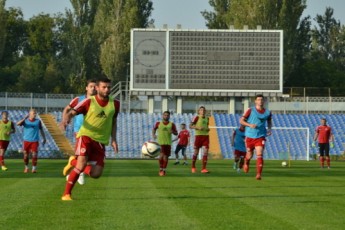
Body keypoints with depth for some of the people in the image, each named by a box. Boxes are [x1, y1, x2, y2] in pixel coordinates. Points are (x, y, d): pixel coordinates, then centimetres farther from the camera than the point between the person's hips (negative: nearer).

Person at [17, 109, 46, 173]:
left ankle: (34, 168, 0)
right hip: (26, 141, 0)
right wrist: (25, 118, -27)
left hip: (35, 141, 0)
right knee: (26, 155, 4)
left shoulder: (38, 121, 4)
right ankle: (26, 167, 22)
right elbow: (18, 124, -16)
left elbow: (41, 130, 12)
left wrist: (44, 138, 10)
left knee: (34, 155, -9)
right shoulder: (25, 121, 1)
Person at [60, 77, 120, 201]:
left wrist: (113, 139, 12)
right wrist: (67, 118, -33)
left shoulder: (114, 104, 5)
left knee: (96, 174, -5)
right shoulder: (89, 102, -6)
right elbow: (72, 112, -9)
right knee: (82, 164, -24)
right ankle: (66, 194, -12)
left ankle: (74, 162, 22)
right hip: (86, 136, -4)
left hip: (101, 141, 4)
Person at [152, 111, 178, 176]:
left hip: (168, 143, 1)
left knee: (166, 156, 4)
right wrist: (153, 135, 4)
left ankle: (164, 170, 18)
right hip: (160, 142, -1)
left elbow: (176, 133, 8)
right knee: (161, 155, -14)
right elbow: (154, 129, 21)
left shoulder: (172, 124, 6)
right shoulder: (158, 123, 5)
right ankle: (161, 169, 4)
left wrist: (173, 132, -14)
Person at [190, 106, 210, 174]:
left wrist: (208, 129, 5)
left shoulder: (206, 118, 14)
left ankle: (203, 169, -8)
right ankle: (193, 167, 22)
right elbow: (190, 126, -6)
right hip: (198, 136, -4)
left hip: (206, 136, 5)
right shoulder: (197, 117, -3)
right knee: (196, 152, 3)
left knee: (206, 151, -8)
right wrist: (198, 128, -19)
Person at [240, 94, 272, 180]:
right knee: (249, 155, 13)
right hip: (250, 136, 0)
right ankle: (246, 163, 48)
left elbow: (269, 121, 24)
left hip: (260, 137, 0)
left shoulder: (267, 112, 4)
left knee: (259, 155, -15)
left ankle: (259, 174, -15)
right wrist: (250, 125, -19)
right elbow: (241, 121, -3)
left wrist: (269, 129, 5)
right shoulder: (250, 111, -4)